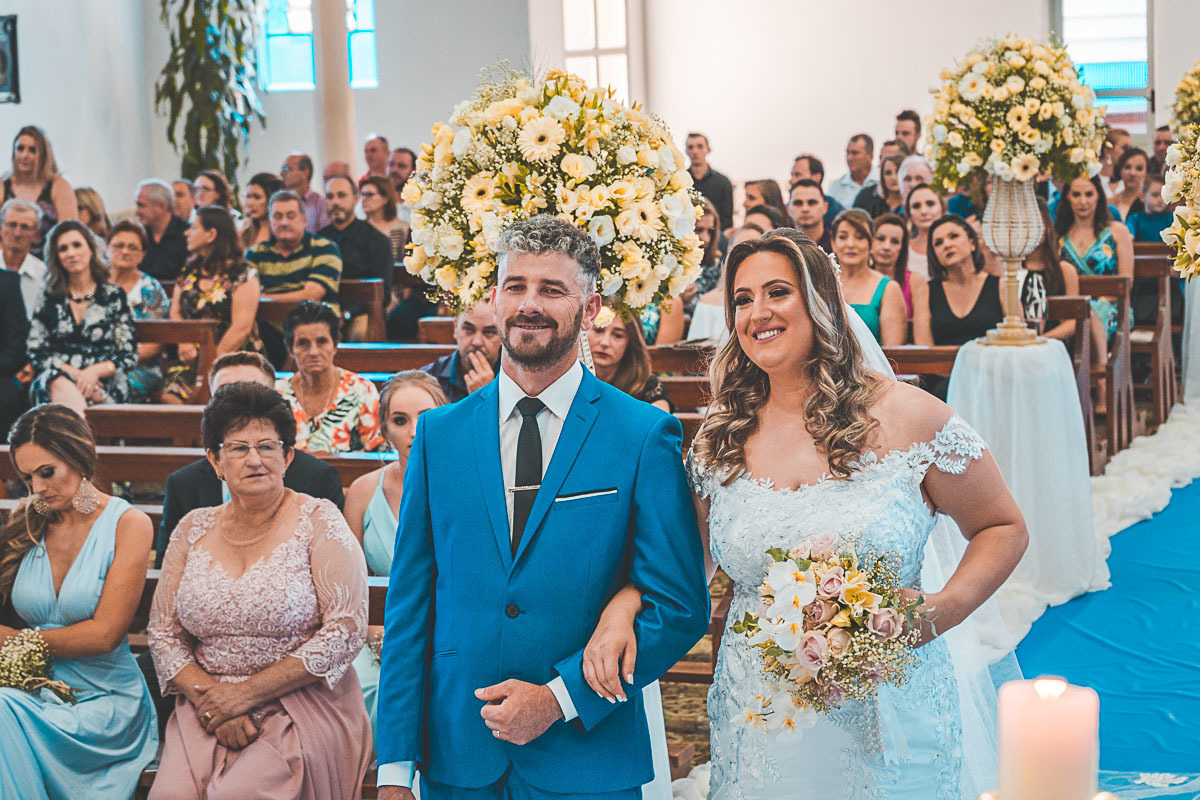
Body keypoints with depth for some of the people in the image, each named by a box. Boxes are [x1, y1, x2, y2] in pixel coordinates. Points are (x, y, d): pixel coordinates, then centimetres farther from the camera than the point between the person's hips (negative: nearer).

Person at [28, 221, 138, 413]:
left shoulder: (114, 296, 10)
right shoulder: (48, 298, 14)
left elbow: (129, 356, 6)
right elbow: (36, 353, 8)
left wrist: (96, 371, -14)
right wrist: (74, 373, -10)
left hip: (104, 384, -1)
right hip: (57, 380, 1)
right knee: (61, 384, -37)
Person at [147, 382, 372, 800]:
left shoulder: (319, 522, -1)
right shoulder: (193, 530, 11)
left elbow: (346, 631, -9)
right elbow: (163, 633, 12)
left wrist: (246, 693, -10)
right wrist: (207, 697, -8)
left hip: (303, 707, -3)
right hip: (208, 707, 3)